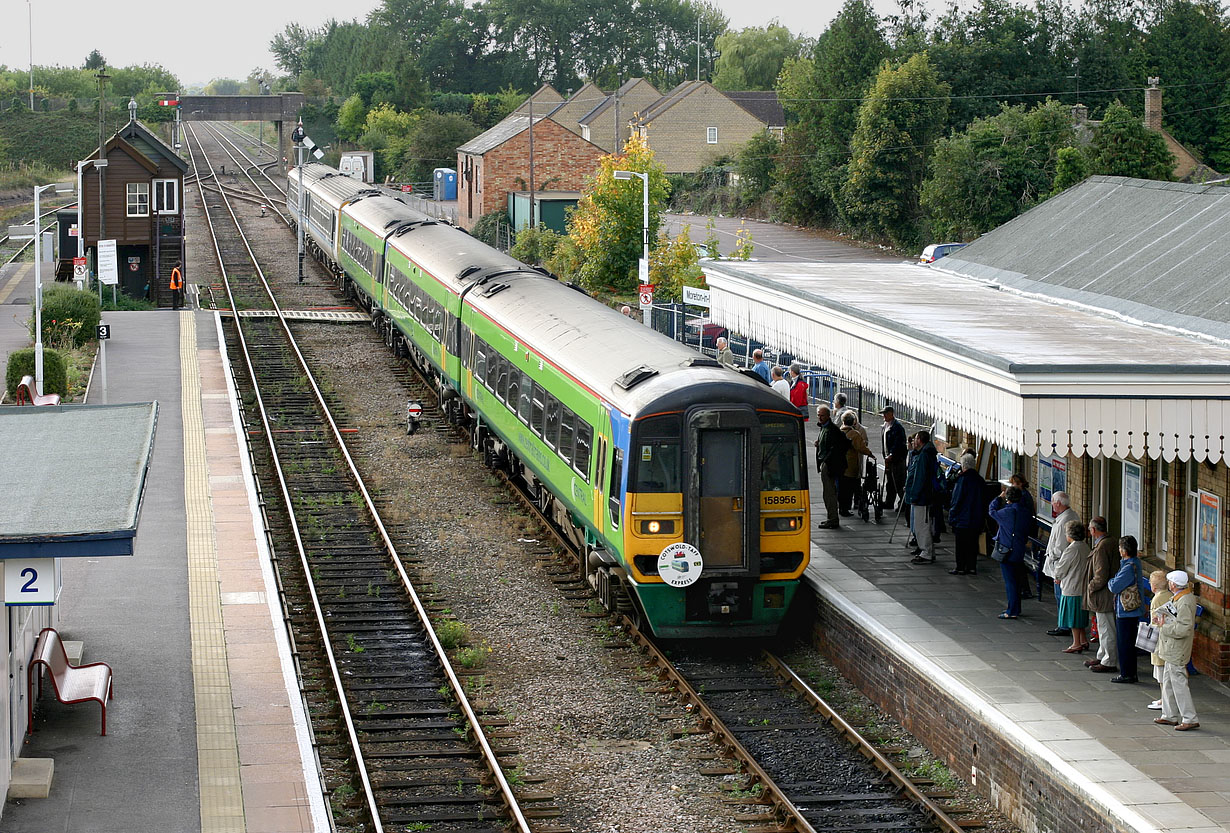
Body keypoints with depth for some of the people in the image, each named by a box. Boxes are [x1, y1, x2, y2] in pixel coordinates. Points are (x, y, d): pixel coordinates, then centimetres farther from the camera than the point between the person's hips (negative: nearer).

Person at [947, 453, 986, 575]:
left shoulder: (963, 479, -16)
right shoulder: (980, 480, 4)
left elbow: (957, 499, -14)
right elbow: (984, 500, 12)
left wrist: (952, 514, -4)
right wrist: (983, 517, 20)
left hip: (963, 519, -6)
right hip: (977, 519, 6)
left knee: (961, 545, 1)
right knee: (973, 543, 12)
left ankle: (960, 568, 2)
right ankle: (972, 567, 13)